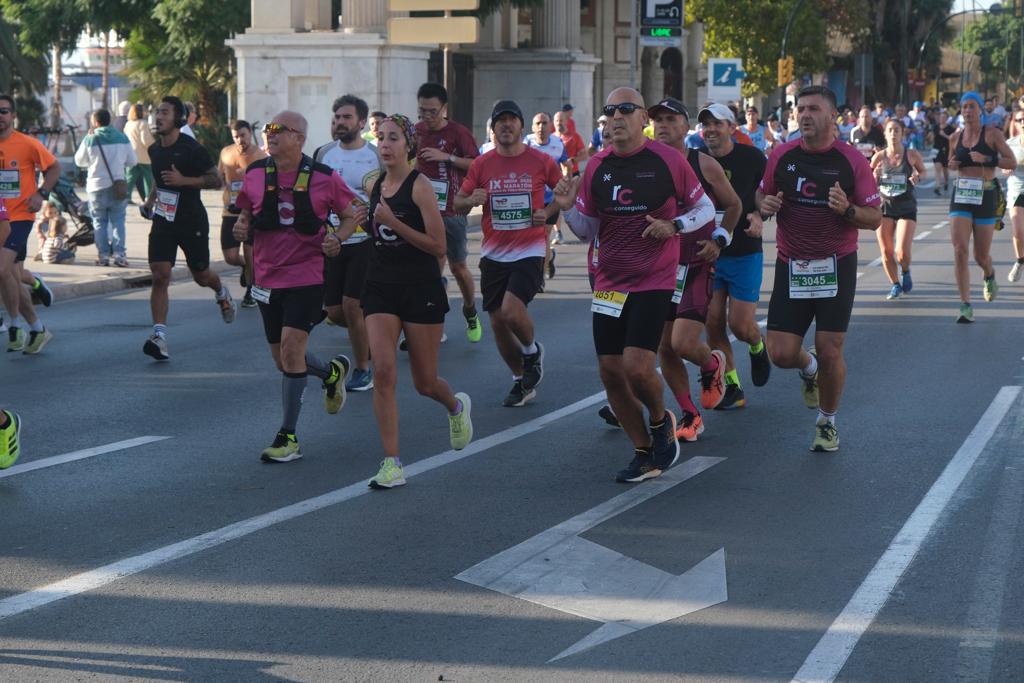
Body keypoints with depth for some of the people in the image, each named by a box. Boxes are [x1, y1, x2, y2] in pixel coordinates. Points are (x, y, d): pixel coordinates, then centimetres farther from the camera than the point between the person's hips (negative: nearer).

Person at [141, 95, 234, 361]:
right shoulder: (154, 150, 7)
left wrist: (184, 180, -23)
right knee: (159, 276, -12)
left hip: (192, 222, -4)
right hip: (163, 221, 4)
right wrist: (151, 199, 15)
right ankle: (159, 335, -17)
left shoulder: (192, 149, -13)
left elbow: (216, 180, -14)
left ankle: (221, 292, 48)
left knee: (201, 276, 11)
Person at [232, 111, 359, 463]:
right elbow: (247, 215, 17)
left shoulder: (324, 178, -6)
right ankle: (332, 371, 45)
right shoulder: (254, 174, 3)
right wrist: (242, 228, -6)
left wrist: (337, 238, -14)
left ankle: (288, 436, -6)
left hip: (307, 277, -5)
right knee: (283, 360, 11)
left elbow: (350, 216, 5)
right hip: (267, 278, 5)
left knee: (291, 347, -17)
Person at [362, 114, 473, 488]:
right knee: (383, 371, -12)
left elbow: (438, 246, -16)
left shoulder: (420, 186, -11)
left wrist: (393, 222, -21)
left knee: (424, 382, 7)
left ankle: (456, 406, 44)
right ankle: (392, 464, -9)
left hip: (421, 289, -4)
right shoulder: (375, 186, 7)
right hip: (381, 288, 4)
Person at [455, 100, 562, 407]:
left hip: (530, 251, -4)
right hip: (493, 254, 4)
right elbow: (458, 202, 9)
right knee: (497, 322, 5)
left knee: (511, 311, -22)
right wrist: (471, 200, -13)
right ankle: (522, 380, 26)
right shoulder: (481, 164, 3)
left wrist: (547, 212, -7)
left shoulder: (542, 161, -2)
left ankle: (532, 351, 12)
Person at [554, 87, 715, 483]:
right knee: (610, 371, 3)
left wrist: (674, 226, -13)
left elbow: (705, 208, 4)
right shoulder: (597, 167, 5)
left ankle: (659, 421, 16)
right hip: (609, 283, 5)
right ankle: (644, 454, 19)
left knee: (636, 366, -17)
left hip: (654, 282, -5)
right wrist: (568, 209, -9)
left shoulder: (668, 160, -6)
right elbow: (587, 231, 10)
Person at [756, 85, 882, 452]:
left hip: (836, 266, -2)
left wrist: (847, 210, -24)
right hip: (792, 266, 2)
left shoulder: (852, 160, -6)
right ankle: (809, 367, 33)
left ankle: (827, 421, 21)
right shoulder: (782, 156, 1)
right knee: (780, 353, -5)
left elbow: (875, 217, -4)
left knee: (829, 351, -4)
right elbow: (761, 197, 14)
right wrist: (764, 205, -9)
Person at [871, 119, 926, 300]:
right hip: (884, 207, 2)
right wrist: (875, 176, -14)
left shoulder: (912, 155, -6)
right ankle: (895, 285, 22)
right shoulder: (879, 157, -2)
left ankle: (905, 272, 22)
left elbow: (922, 170, 14)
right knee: (886, 252, 1)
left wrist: (918, 177, -8)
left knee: (902, 252, -12)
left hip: (906, 208, -2)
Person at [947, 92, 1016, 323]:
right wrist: (952, 165, 1)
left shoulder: (992, 134, -3)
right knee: (959, 250, -14)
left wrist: (986, 159, -20)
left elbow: (1012, 162, -7)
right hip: (961, 196, 2)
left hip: (985, 197, -2)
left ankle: (989, 275, 45)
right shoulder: (955, 137, 8)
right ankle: (966, 306, -11)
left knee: (981, 255, 6)